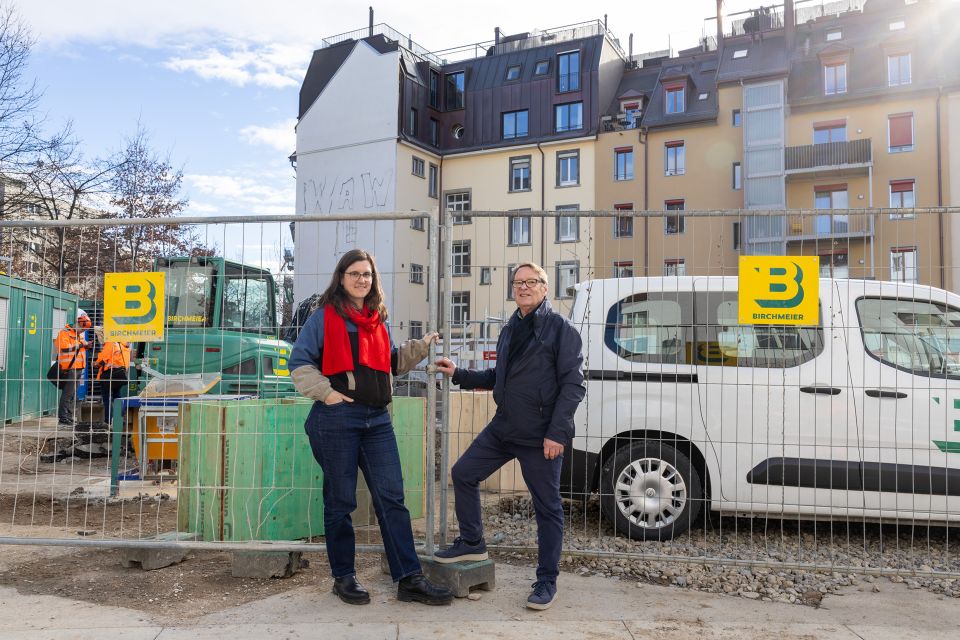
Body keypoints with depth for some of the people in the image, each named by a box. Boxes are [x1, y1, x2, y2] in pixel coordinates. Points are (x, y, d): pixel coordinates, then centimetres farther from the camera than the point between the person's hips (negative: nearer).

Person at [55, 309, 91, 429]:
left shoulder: (80, 334, 18)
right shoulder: (65, 333, -10)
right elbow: (65, 348, -22)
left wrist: (86, 345, 10)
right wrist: (81, 344, -17)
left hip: (78, 368, 9)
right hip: (69, 369, -9)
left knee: (73, 395, 14)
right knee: (67, 394, -11)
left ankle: (69, 418, 21)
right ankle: (63, 420, -9)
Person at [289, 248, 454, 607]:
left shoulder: (378, 319, 16)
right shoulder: (324, 317, 0)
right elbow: (300, 362, -2)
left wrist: (420, 347, 11)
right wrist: (325, 392, -13)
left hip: (377, 419, 5)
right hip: (336, 419, -4)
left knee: (391, 497, 1)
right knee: (340, 500, 6)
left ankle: (409, 579, 4)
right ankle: (344, 577, 21)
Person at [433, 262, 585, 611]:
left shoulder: (560, 328, -8)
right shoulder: (510, 330, 14)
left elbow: (573, 383, -13)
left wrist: (557, 432, -18)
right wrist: (458, 374, 14)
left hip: (541, 436, -7)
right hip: (502, 428, 7)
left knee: (547, 507, 4)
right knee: (463, 473, 10)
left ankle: (547, 580, 19)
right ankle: (471, 543, 28)